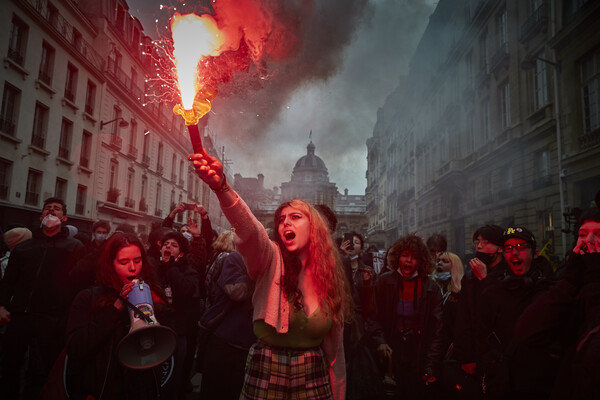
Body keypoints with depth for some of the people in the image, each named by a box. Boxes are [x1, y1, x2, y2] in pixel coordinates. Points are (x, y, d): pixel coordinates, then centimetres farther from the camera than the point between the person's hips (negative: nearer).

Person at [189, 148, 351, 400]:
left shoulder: (329, 278, -1)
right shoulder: (271, 261, -9)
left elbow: (335, 346, 5)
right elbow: (249, 227, -31)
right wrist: (221, 186, -48)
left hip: (313, 378, 2)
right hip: (266, 372, -2)